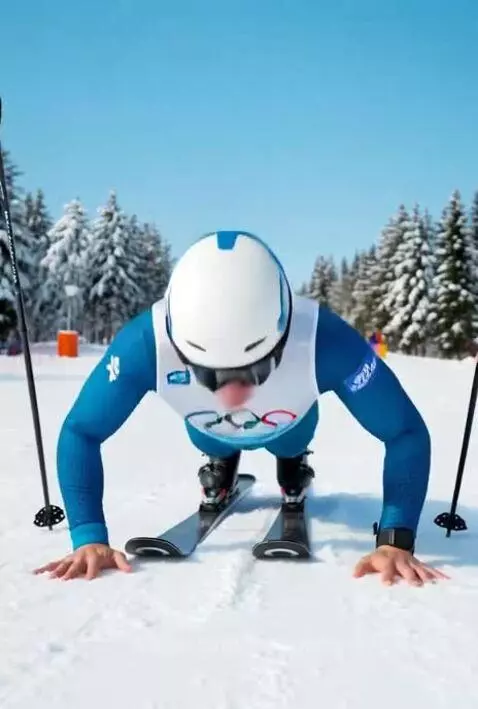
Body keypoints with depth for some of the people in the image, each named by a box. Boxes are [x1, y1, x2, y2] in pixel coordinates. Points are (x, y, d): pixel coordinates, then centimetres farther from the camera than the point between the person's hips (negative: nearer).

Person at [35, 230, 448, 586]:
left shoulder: (324, 340, -48)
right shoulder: (146, 342, -46)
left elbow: (406, 433, -35)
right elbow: (81, 433, -31)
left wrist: (395, 541, -44)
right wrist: (90, 538, -39)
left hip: (287, 426, 0)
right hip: (209, 431, 0)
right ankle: (221, 466, 61)